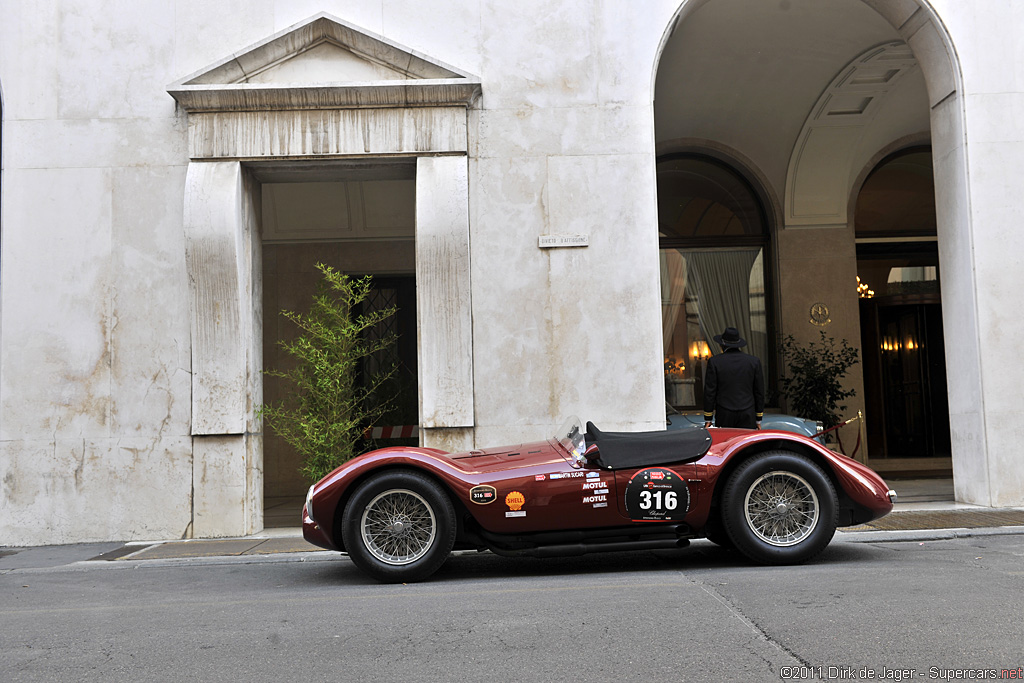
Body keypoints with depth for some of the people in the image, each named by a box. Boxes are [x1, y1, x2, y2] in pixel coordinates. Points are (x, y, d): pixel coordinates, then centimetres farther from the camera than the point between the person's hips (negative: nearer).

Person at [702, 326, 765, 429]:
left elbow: (710, 391, -1)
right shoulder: (754, 361, 5)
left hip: (724, 417, -2)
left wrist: (708, 419, 5)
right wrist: (758, 419, 15)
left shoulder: (714, 362, -2)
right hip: (748, 416, 2)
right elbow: (759, 391, 9)